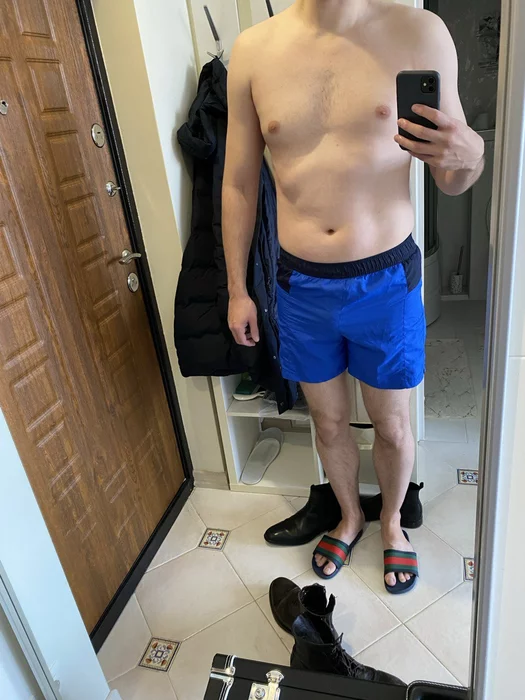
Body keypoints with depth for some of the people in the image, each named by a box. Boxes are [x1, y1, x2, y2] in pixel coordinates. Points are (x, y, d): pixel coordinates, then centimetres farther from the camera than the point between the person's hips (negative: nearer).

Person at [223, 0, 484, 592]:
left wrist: (469, 156, -23)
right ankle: (349, 515, 49)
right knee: (328, 421, 19)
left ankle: (391, 521, 47)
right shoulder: (253, 50, -1)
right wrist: (236, 289, 6)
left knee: (392, 426, 15)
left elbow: (450, 184, 1)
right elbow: (238, 183, 5)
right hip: (301, 286, 2)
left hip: (386, 281, -1)